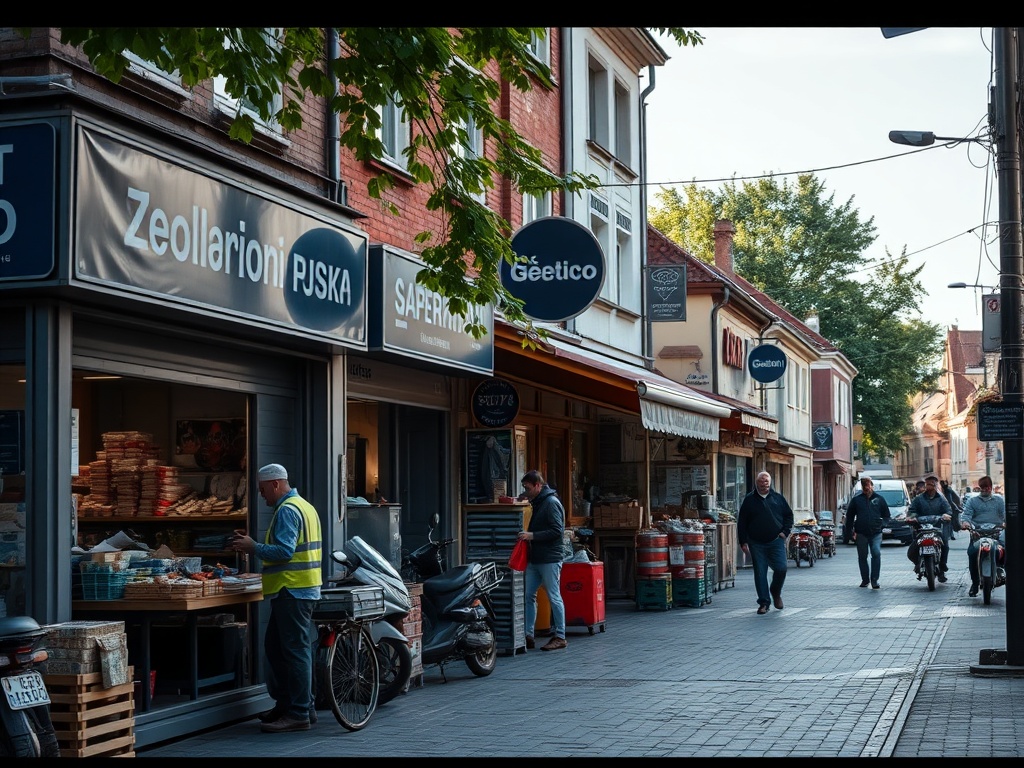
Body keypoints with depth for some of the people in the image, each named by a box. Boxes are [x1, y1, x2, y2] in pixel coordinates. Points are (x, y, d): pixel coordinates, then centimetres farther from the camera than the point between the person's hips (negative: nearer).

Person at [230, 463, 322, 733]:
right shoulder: (304, 506, 18)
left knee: (295, 651, -7)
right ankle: (286, 703, 21)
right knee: (275, 647, 16)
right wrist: (254, 546, 13)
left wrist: (253, 547, -14)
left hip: (292, 591, -11)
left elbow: (284, 551, -23)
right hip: (302, 588, 11)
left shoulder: (287, 511, -14)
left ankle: (299, 714, -3)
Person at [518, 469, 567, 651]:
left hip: (550, 559, -9)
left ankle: (560, 637, 5)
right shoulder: (538, 503, 17)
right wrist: (527, 535, 9)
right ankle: (528, 636, 10)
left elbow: (556, 530, -19)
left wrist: (531, 535, -20)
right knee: (528, 595, 6)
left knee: (554, 597, -2)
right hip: (536, 558, 9)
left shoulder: (551, 503, -12)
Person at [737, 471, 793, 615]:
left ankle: (776, 592, 20)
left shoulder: (778, 498, 8)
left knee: (781, 569, -8)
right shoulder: (749, 500, 3)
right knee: (760, 573, 0)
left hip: (776, 541, 1)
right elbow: (741, 522, 4)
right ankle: (764, 602, 9)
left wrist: (785, 532, 3)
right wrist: (743, 542, -1)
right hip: (756, 543, 0)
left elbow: (789, 515, 16)